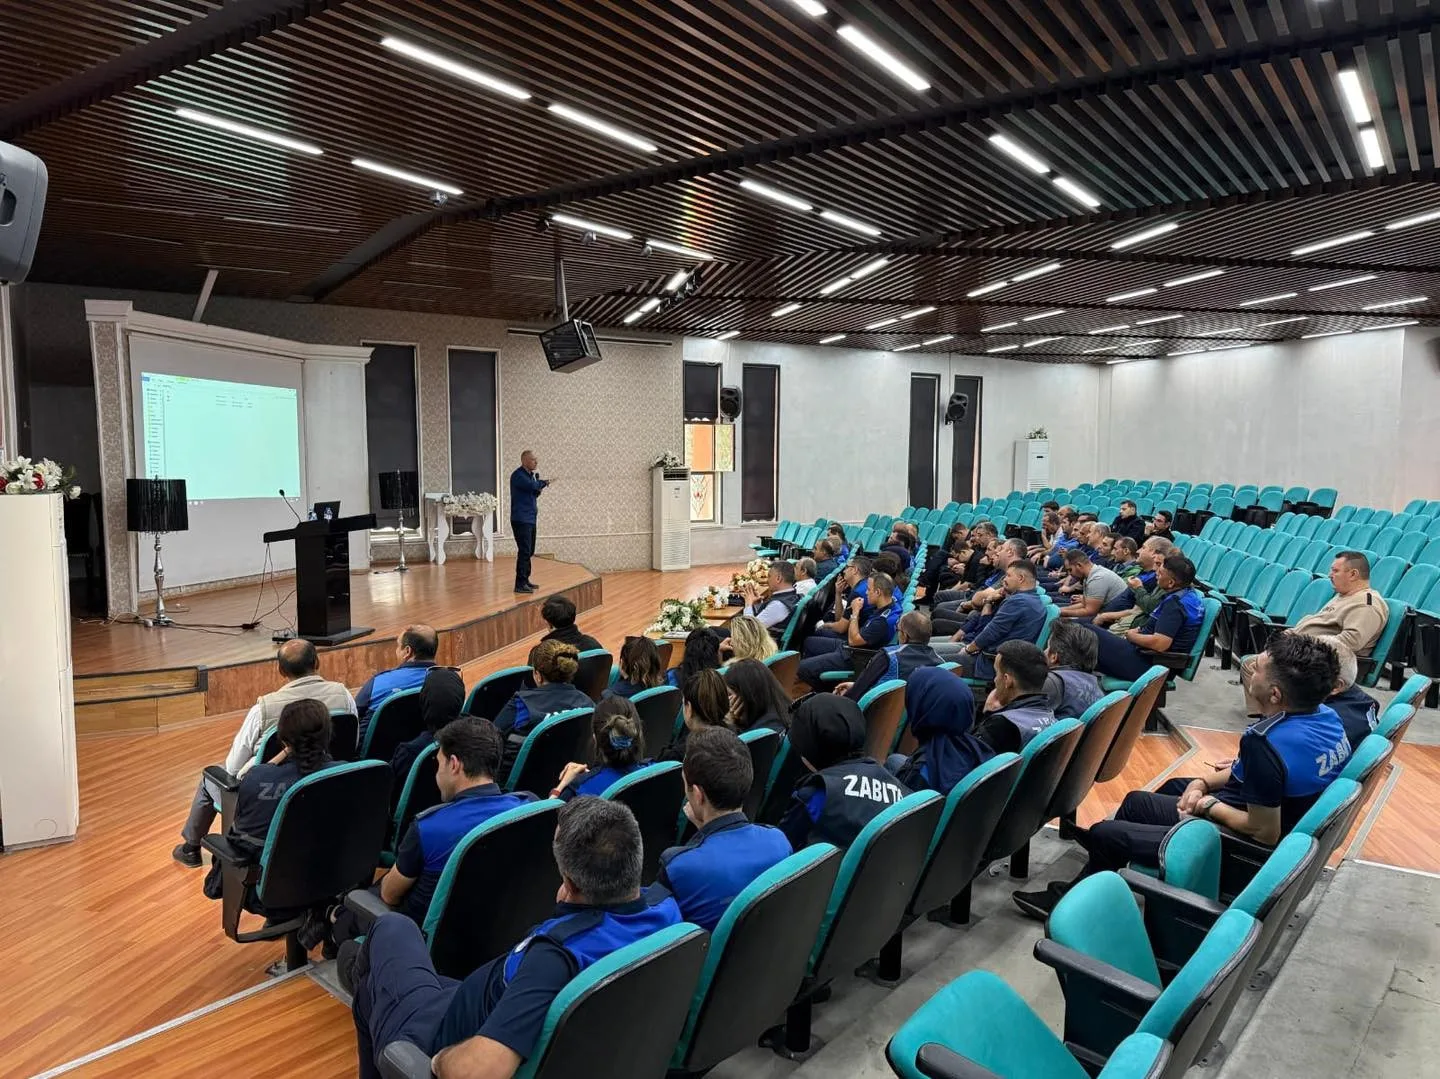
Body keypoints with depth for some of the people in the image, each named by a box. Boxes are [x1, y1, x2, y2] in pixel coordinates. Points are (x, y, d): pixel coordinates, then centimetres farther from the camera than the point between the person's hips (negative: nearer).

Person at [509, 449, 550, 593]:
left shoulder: (529, 475, 16)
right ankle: (520, 584, -10)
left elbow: (536, 492, 15)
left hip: (530, 519, 9)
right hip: (521, 519, -9)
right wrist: (545, 482, -8)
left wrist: (538, 479, -1)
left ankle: (525, 580, 21)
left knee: (529, 551, 12)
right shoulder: (518, 475, -12)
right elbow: (532, 486, -27)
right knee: (524, 552, -12)